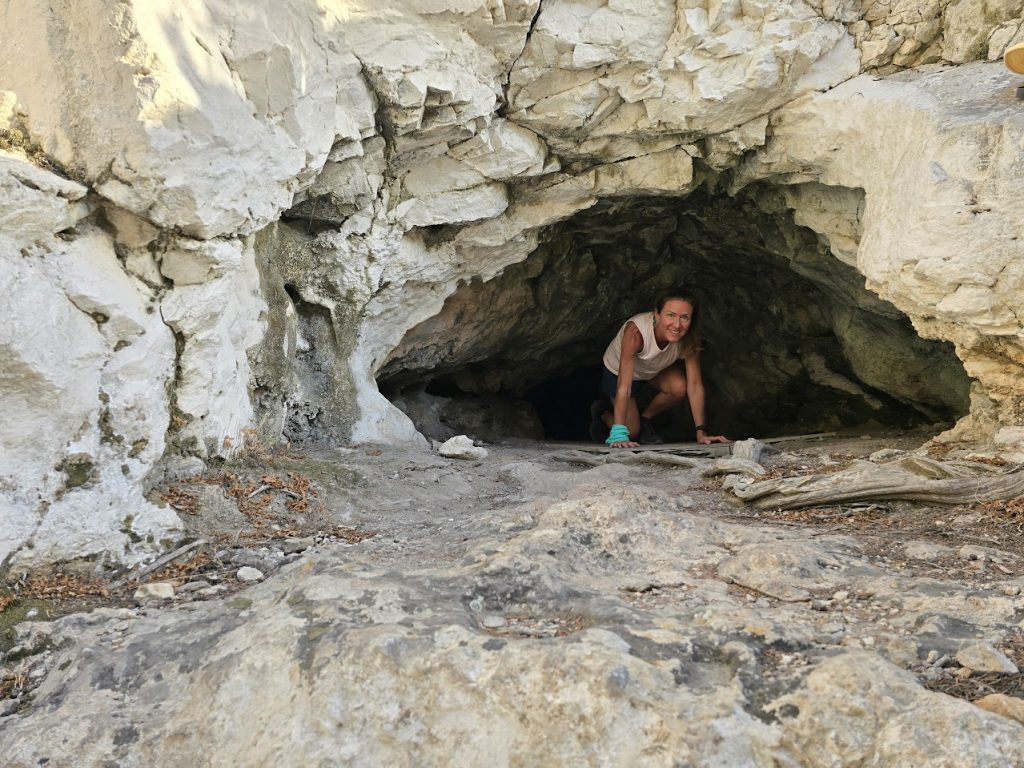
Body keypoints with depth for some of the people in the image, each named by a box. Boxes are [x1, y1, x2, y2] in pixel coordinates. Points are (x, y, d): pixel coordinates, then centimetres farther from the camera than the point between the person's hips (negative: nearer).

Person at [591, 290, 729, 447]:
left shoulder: (688, 337, -31)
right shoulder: (636, 331, -43)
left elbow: (695, 384, -27)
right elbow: (624, 386, -45)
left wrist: (701, 432, -33)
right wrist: (619, 434, -49)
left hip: (655, 370, 4)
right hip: (617, 372, -4)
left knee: (680, 388, -25)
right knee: (631, 432, -2)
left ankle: (645, 418, 4)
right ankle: (601, 413, 30)